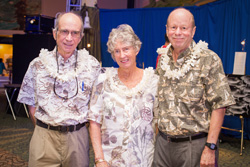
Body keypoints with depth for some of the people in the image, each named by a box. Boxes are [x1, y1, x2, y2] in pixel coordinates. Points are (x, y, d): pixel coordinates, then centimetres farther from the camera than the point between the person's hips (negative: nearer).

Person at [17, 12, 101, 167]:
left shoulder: (92, 65, 0)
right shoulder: (38, 64, 1)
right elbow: (31, 103, 8)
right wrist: (45, 130, 1)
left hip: (77, 136, 0)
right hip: (44, 137, 0)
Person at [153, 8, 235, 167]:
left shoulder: (209, 60, -9)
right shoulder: (162, 59, 6)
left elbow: (219, 106, -12)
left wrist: (210, 147, -16)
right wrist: (161, 132, 10)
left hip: (195, 144, -4)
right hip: (163, 142, 4)